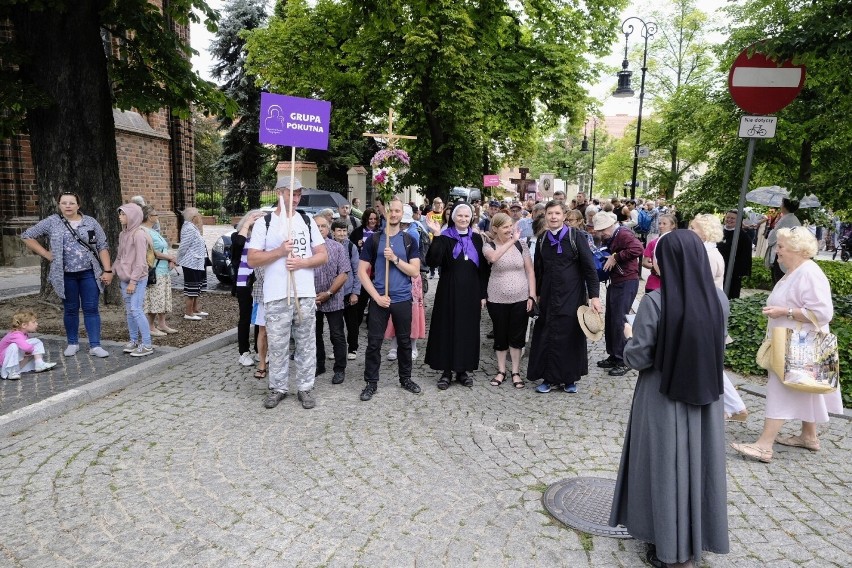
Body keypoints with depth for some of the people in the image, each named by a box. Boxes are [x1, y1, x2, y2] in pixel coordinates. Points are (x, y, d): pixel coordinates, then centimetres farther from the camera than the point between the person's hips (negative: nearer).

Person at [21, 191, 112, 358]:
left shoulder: (91, 223, 2)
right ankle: (72, 343, 23)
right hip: (66, 275, 0)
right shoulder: (51, 222, 1)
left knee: (91, 309, 1)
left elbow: (102, 248, 1)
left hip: (89, 274, 0)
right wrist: (46, 254, -1)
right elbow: (27, 236, 7)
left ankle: (95, 345, 4)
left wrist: (107, 270, -6)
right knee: (71, 310, 10)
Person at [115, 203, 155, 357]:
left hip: (137, 279, -8)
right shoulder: (123, 234, 11)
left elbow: (140, 261, -17)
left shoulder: (139, 234, -14)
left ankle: (147, 344, -6)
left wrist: (133, 281, -18)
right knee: (129, 311, 12)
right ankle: (134, 340, 22)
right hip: (124, 279, 8)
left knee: (136, 310, -11)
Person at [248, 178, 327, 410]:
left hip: (305, 294, 2)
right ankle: (278, 388, 21)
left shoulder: (308, 221, 9)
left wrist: (302, 262, -11)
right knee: (277, 345, 6)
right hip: (276, 296, -2)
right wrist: (279, 251, -17)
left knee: (306, 344, 8)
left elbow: (323, 255, 6)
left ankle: (305, 388, 19)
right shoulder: (263, 223, 1)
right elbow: (252, 259, -4)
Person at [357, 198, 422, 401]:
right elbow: (362, 272, -2)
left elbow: (415, 271, -3)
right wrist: (377, 296, -10)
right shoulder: (373, 240, 1)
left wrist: (395, 258, -16)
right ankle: (371, 382, 14)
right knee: (374, 342, 2)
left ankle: (405, 378, 27)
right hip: (379, 299, -1)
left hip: (403, 299, 1)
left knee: (404, 341, 12)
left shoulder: (409, 240, 4)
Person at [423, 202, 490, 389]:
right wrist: (436, 236, -24)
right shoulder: (444, 238, -2)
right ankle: (446, 371, 14)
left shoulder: (476, 239, 7)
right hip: (449, 291, -3)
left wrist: (483, 294, 4)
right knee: (447, 329, 3)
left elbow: (483, 268, 8)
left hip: (471, 292, 3)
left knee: (468, 329, 8)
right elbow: (433, 262, -18)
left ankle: (462, 370, 20)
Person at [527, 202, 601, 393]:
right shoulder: (542, 240, 7)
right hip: (548, 297, 3)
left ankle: (569, 378, 17)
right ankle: (550, 377, 15)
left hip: (572, 297, -3)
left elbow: (589, 267, -8)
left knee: (571, 336, 4)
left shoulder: (576, 237, -6)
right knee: (548, 337, 4)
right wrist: (537, 294, 14)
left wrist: (594, 296, -13)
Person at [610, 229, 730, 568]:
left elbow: (637, 358, -17)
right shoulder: (719, 299, -5)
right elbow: (713, 346, 7)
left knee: (665, 467, 11)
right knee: (698, 465, 19)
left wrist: (630, 336, 3)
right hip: (705, 396, 5)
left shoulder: (655, 302, -21)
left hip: (664, 400, -4)